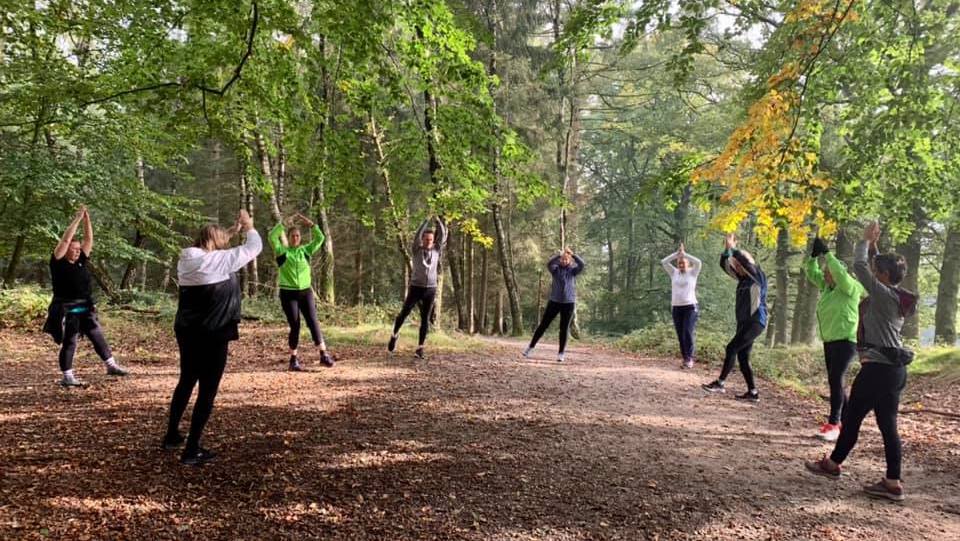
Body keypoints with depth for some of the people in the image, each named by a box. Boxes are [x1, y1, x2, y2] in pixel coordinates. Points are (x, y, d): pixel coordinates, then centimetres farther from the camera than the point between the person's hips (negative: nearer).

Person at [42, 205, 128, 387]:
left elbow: (89, 239, 8)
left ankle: (111, 365, 19)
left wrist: (87, 219, 0)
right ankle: (67, 377, 10)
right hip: (66, 310, -6)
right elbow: (65, 240, -17)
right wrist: (77, 219, -14)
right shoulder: (58, 263, -7)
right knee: (69, 343, 1)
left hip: (85, 309, 6)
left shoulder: (81, 262, 8)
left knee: (98, 337, 10)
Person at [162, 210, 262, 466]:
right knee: (207, 391, 2)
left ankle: (172, 435, 36)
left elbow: (211, 243, 23)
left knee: (186, 382, 24)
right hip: (211, 336, -7)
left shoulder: (186, 259, 4)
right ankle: (192, 450, 5)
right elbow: (254, 247, -8)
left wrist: (232, 230, 20)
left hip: (186, 331, 8)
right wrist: (249, 227, 10)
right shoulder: (220, 260, -16)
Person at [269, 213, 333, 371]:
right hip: (288, 293, -2)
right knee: (294, 326, -1)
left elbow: (320, 238, 3)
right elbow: (272, 236, -14)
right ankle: (294, 359, 11)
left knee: (313, 322, -4)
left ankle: (324, 355, -2)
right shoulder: (282, 251, 0)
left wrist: (310, 223, -4)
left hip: (306, 292, 2)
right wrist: (284, 223, -13)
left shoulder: (306, 250, 8)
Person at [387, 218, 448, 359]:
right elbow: (417, 235, -16)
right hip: (415, 287, -1)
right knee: (404, 313, 4)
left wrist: (438, 220, -11)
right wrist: (427, 220, -19)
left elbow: (443, 236, -4)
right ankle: (395, 335, 30)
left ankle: (420, 347, 6)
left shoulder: (436, 250, 6)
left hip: (430, 289, 1)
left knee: (425, 319, 0)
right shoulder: (417, 250, 0)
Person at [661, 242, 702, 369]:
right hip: (677, 308, 3)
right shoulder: (674, 273, 9)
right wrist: (677, 253, -3)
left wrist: (684, 253, -8)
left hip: (690, 307, -3)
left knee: (688, 333, -12)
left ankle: (689, 358, -5)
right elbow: (663, 262, 0)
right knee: (680, 335, 4)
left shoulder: (692, 273, 2)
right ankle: (685, 358, 11)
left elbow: (698, 262, -15)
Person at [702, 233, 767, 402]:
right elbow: (724, 265, 13)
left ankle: (720, 383, -10)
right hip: (744, 322, 8)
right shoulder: (743, 278, 14)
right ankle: (753, 392, 8)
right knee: (742, 357, 4)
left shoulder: (758, 277, -6)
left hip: (755, 322, -8)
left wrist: (733, 248, -16)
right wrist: (727, 249, -1)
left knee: (732, 348, -14)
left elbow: (746, 261, -23)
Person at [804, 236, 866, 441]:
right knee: (834, 381, 13)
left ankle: (833, 424, -17)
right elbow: (811, 273, 16)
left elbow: (840, 273, -29)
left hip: (846, 340, -9)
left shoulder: (849, 287, -11)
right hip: (829, 340, 9)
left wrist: (826, 253, -25)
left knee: (835, 379, -17)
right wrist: (813, 255, 1)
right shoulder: (827, 286, 11)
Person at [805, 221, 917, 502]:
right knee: (887, 425, 7)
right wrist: (873, 246, 21)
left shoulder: (883, 295, -14)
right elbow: (874, 267, 25)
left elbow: (859, 266, -15)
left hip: (877, 369, -9)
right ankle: (892, 482, 8)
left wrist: (866, 239, -2)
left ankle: (833, 464, 20)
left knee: (851, 417, 6)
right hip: (894, 369, 9)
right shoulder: (897, 297, 11)